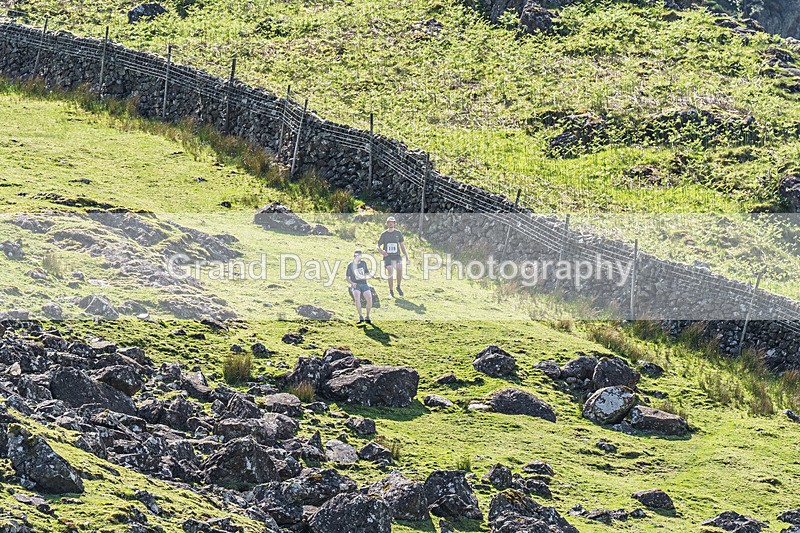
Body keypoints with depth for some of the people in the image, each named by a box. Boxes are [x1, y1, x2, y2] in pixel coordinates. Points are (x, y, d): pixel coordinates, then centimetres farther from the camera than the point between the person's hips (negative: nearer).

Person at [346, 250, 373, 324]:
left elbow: (368, 274, 20)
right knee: (357, 297, -31)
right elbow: (347, 277, 9)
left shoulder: (363, 263, 10)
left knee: (369, 298, -21)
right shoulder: (350, 265, 3)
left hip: (364, 284, 2)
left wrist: (366, 275, -4)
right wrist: (352, 283, -7)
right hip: (355, 285, -2)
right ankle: (360, 317, -20)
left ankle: (367, 317, -3)